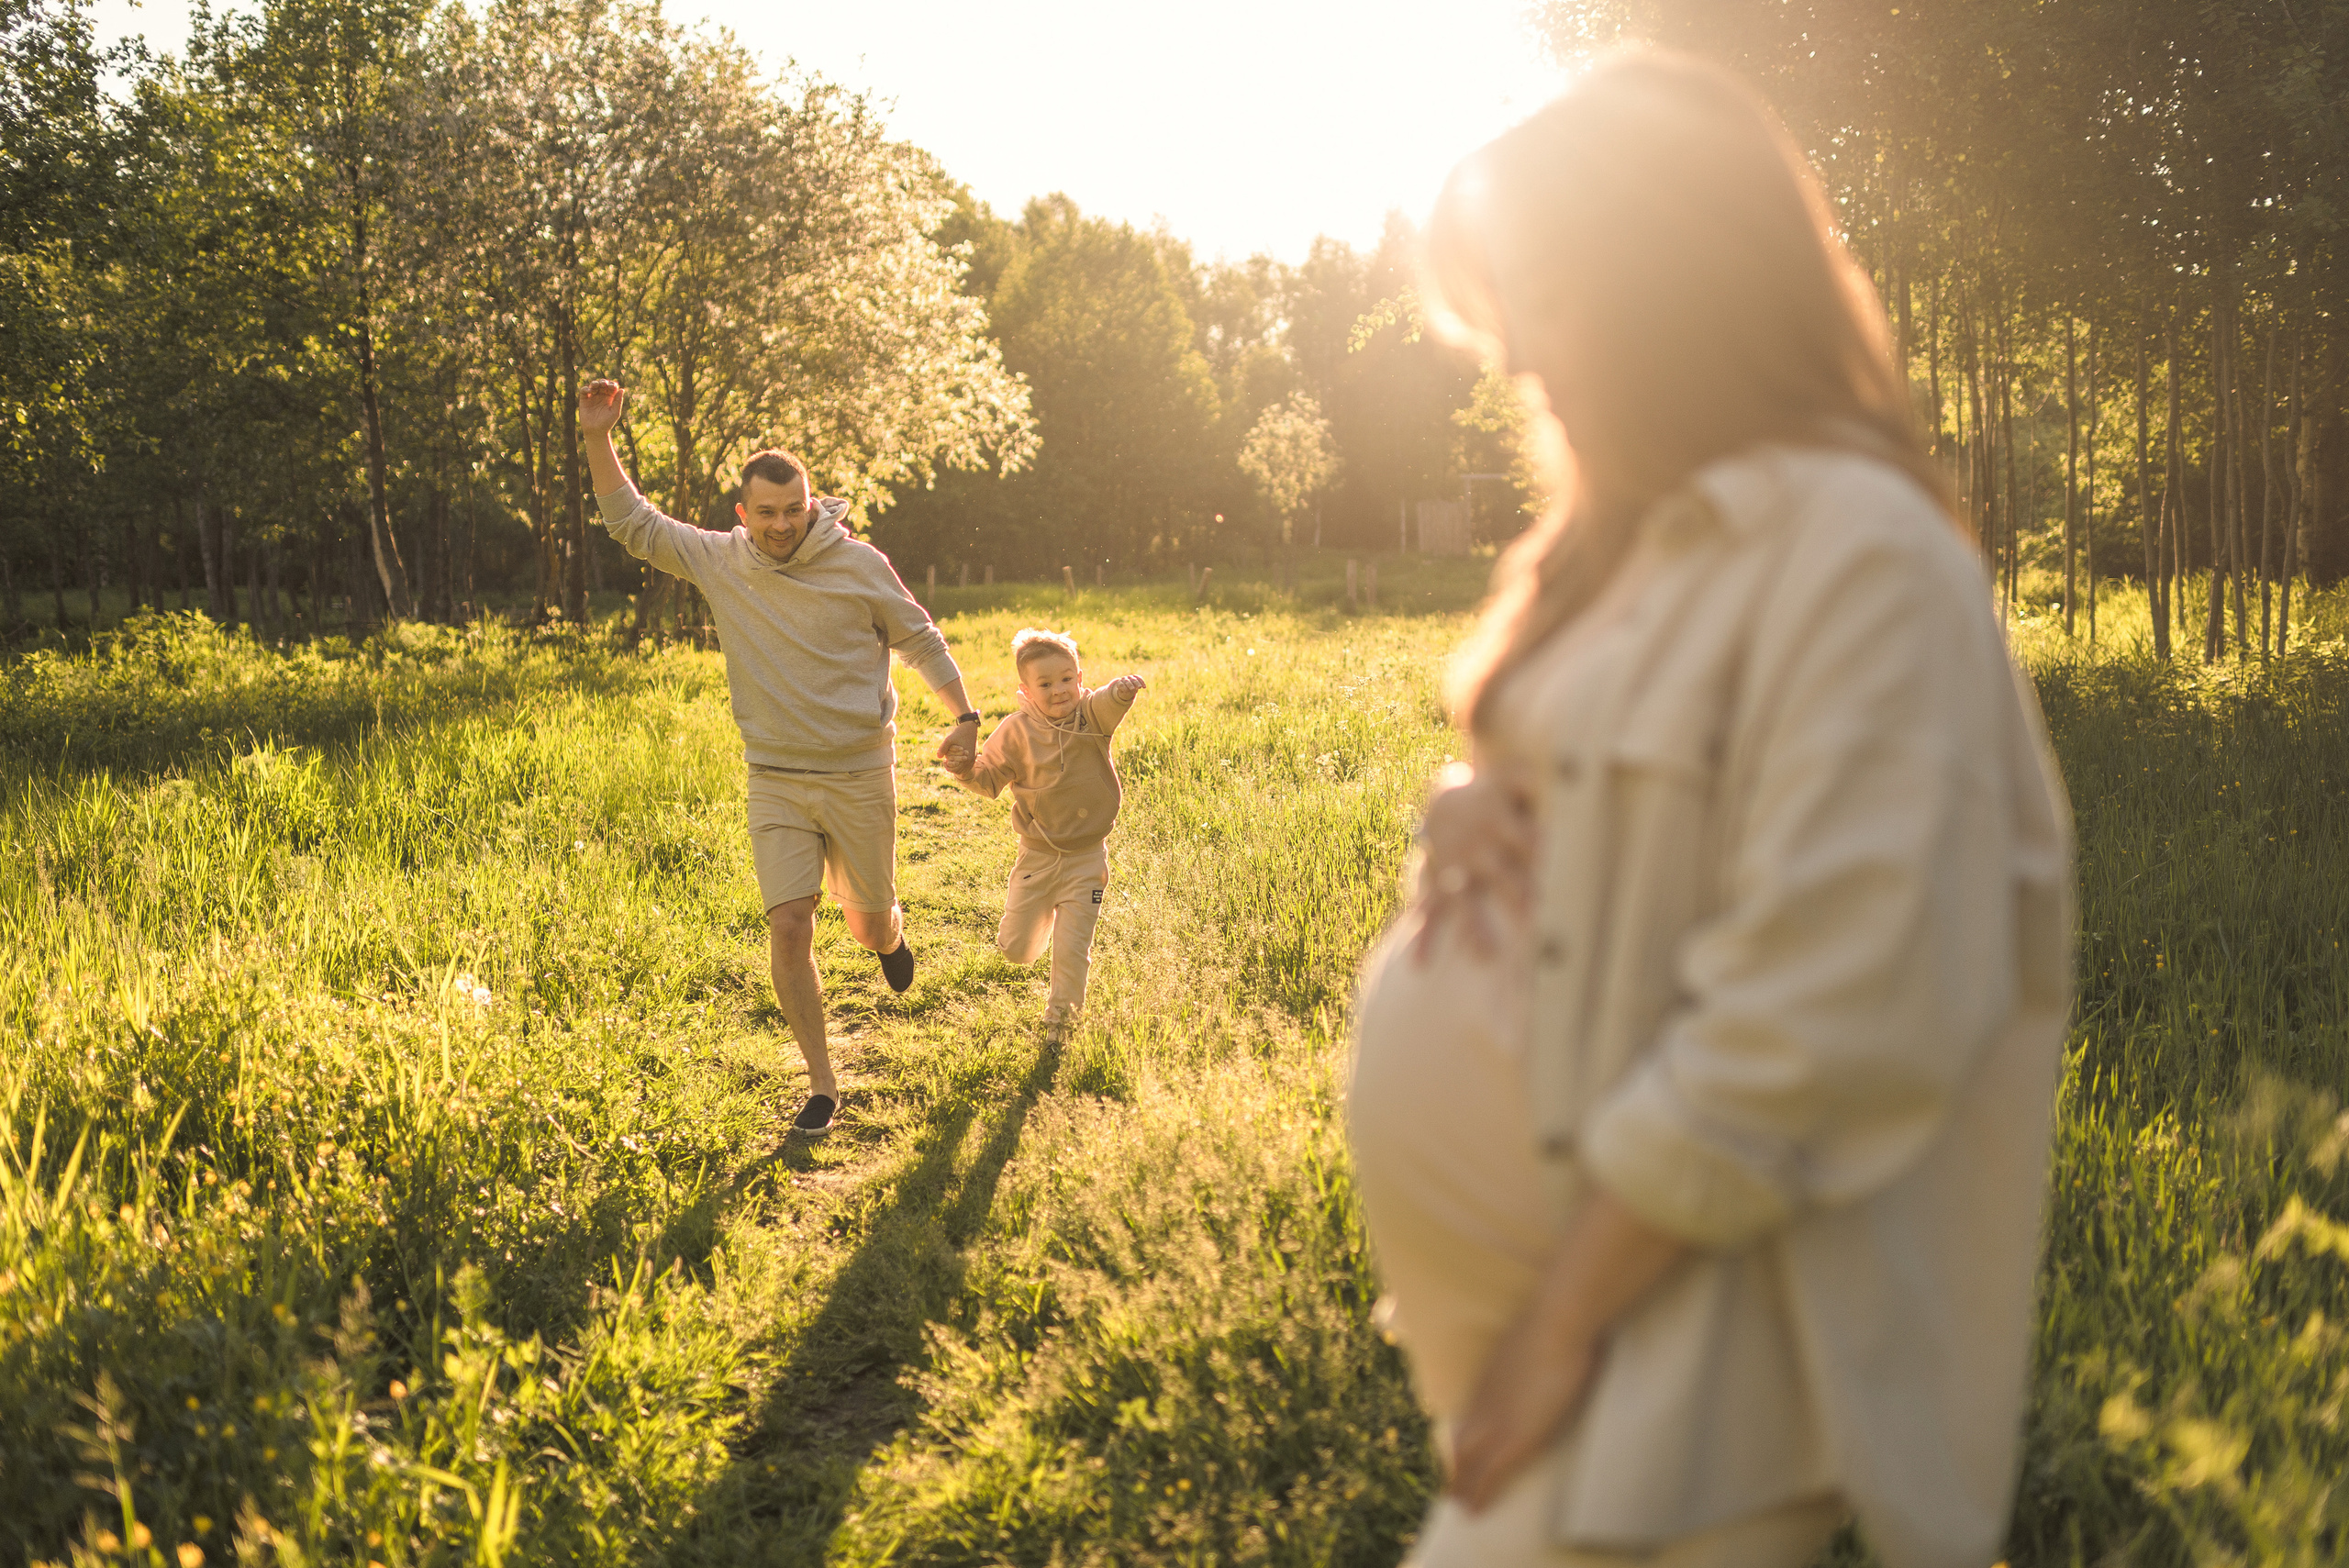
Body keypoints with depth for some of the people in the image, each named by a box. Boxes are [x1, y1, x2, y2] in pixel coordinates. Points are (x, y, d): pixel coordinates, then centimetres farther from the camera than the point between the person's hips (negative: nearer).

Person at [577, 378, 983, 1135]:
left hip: (861, 777, -1)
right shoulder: (719, 561, -1)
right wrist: (598, 439, -5)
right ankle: (821, 1084, 6)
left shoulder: (860, 565, -7)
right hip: (775, 783, 1)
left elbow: (921, 639, 3)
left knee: (869, 923, 12)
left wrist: (964, 715, -5)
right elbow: (633, 523, 6)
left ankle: (890, 931, 53)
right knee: (788, 927, -7)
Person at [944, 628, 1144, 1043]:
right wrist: (969, 772, -20)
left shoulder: (1092, 716, -9)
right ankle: (1042, 917, 43)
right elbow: (991, 779, 1)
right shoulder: (1017, 731, -7)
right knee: (1015, 946, 8)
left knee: (1072, 947, -1)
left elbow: (1110, 702, -32)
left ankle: (1060, 1016, 23)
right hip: (1037, 855, 1)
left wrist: (1122, 690, -56)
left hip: (1086, 857, -1)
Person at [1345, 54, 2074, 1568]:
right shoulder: (1624, 542, 11)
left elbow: (1822, 1019, -23)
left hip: (1662, 1331, -8)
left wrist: (1561, 1325, -18)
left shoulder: (1855, 553, -17)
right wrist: (1467, 815, -2)